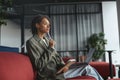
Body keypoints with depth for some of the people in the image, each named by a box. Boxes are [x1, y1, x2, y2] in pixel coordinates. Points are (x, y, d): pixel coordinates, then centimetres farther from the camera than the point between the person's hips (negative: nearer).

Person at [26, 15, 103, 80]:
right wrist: (50, 48, -17)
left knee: (87, 67, -5)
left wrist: (63, 65, -5)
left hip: (57, 69, 7)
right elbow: (39, 65, -17)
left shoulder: (46, 39, 14)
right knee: (87, 68, -11)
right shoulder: (31, 42, -11)